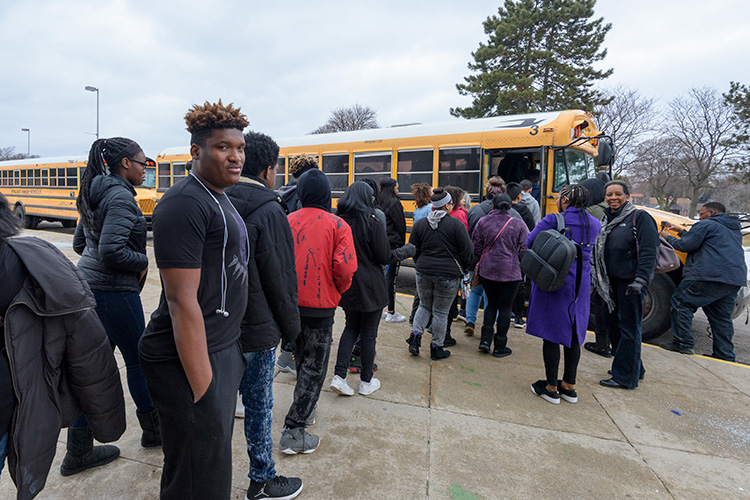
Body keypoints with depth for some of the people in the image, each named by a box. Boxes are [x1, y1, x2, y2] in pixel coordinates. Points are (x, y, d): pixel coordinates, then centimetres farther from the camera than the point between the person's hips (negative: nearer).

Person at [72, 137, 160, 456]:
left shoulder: (95, 193, 13)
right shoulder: (121, 196, -17)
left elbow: (80, 243, 20)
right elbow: (111, 250, -25)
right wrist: (142, 261, -10)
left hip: (88, 284, 9)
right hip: (114, 291, -9)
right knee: (138, 359, 7)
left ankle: (77, 449, 24)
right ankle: (152, 431, 26)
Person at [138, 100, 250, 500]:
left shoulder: (220, 198, 12)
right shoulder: (185, 204, -19)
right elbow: (182, 301, -23)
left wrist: (229, 352, 18)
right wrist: (202, 389, -21)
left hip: (222, 349, 9)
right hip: (190, 360, -9)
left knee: (216, 455, 26)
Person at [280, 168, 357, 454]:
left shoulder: (287, 221, -1)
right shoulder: (337, 225, -11)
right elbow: (344, 268, -20)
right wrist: (340, 289, 0)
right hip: (320, 305, -4)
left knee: (301, 358, 24)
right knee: (314, 367, 7)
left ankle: (304, 408, 43)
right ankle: (293, 431, 6)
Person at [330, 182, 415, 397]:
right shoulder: (373, 224, -16)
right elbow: (385, 257, -11)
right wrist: (408, 250, 4)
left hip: (347, 286, 5)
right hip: (370, 288, -5)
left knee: (351, 328, 20)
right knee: (368, 334, 9)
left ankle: (339, 376, 12)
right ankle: (366, 382, 24)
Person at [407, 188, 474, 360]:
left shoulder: (419, 224, 3)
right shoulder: (456, 224, -10)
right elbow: (467, 251, -8)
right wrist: (463, 268, 10)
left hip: (424, 273, 4)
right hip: (448, 275, -3)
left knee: (424, 306, 23)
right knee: (440, 312, 8)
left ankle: (415, 335, 8)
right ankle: (436, 349, 21)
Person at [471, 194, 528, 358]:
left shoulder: (482, 222, -2)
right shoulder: (519, 225, -5)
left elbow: (476, 247, 1)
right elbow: (524, 250, -3)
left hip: (486, 271, 2)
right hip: (510, 273, -2)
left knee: (491, 304, 19)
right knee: (505, 307, 8)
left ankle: (485, 339, 13)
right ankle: (500, 347, 17)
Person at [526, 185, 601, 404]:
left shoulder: (552, 221, -12)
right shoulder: (595, 224, 6)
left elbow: (528, 244, -12)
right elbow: (590, 252, 15)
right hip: (581, 286, 6)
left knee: (551, 333, 4)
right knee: (573, 334, 15)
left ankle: (551, 388, 14)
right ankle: (569, 386, 26)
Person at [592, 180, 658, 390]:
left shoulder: (639, 217, -8)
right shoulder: (607, 220, 13)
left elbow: (648, 252, -15)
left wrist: (640, 280, -23)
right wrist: (598, 280, 17)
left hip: (630, 282, -8)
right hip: (610, 282, 8)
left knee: (629, 328, 0)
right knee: (613, 324, 15)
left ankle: (625, 377, 10)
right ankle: (634, 369, 32)